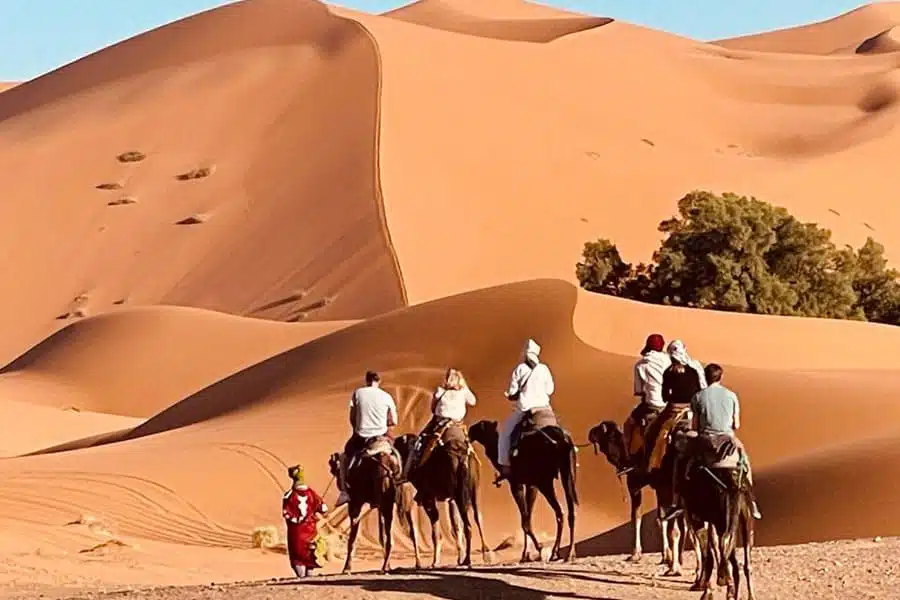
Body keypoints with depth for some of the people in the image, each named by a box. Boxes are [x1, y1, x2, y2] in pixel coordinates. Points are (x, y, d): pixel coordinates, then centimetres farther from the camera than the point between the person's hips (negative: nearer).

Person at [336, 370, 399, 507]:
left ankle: (344, 491, 9)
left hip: (361, 436, 0)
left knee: (345, 457, 22)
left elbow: (352, 418, 2)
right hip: (381, 435, 1)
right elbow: (394, 421, 3)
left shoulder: (358, 393, 0)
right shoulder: (386, 396, 1)